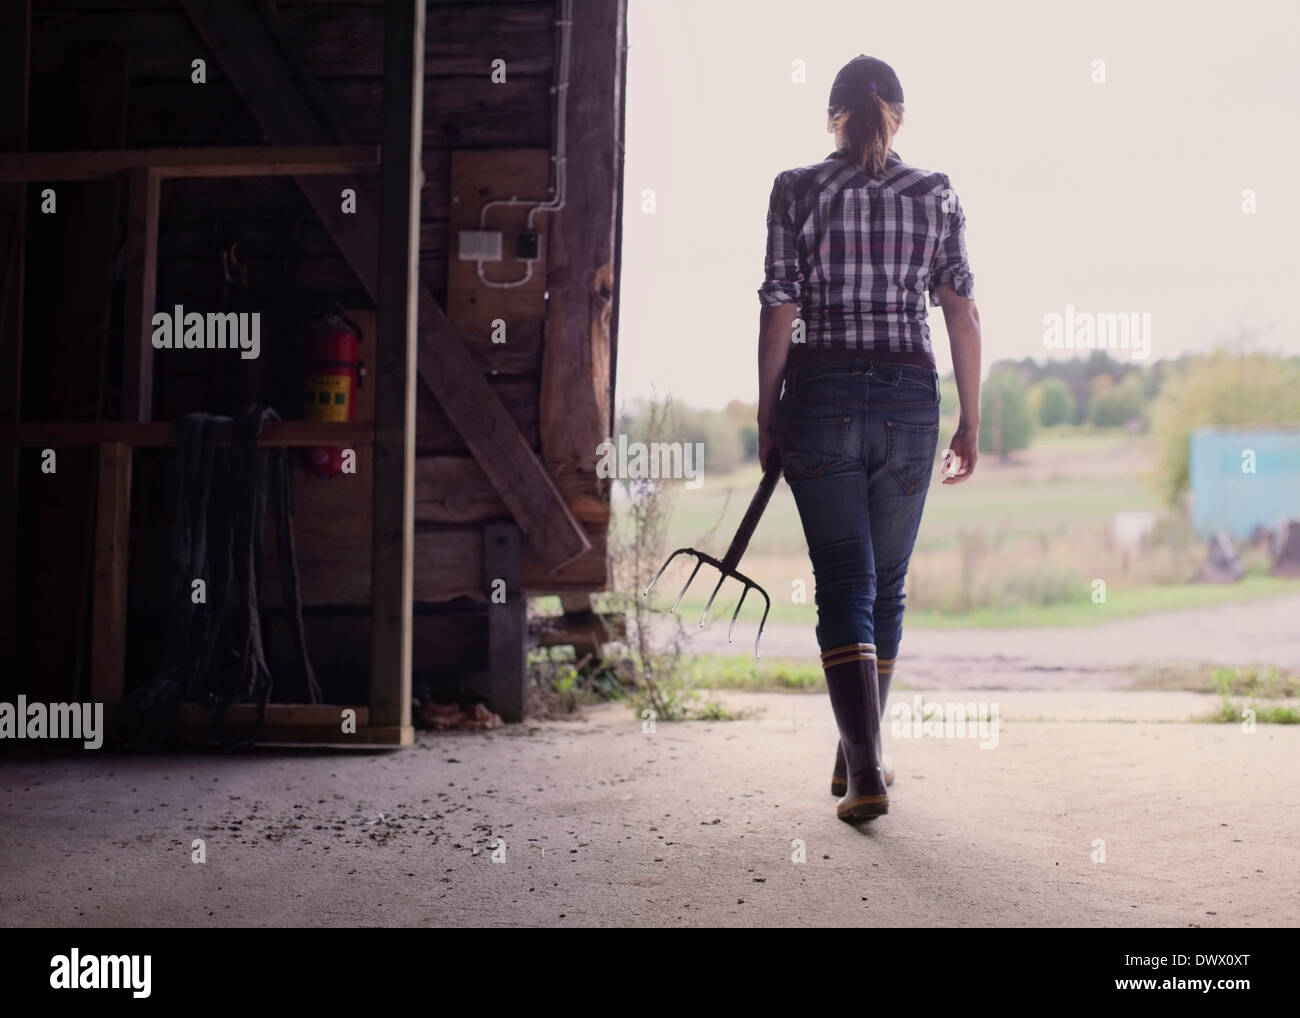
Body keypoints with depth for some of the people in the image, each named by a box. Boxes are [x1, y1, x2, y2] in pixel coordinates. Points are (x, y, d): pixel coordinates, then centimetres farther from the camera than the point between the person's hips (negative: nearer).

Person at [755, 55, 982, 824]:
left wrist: (767, 418, 4)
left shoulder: (797, 191, 0)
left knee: (844, 588, 1)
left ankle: (867, 771, -11)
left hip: (820, 398, -1)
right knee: (887, 586, 15)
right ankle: (857, 757, 27)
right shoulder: (936, 195, 4)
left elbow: (779, 311, -3)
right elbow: (963, 315, 1)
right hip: (908, 399, 2)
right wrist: (972, 422, 7)